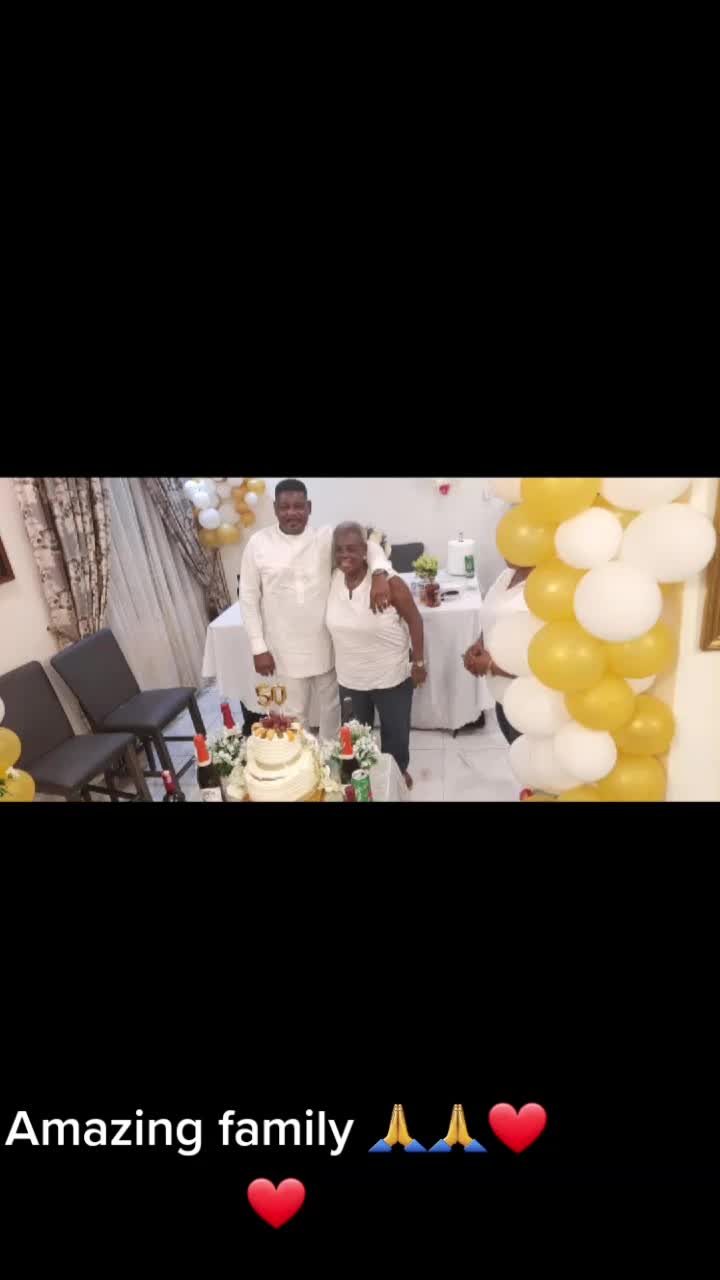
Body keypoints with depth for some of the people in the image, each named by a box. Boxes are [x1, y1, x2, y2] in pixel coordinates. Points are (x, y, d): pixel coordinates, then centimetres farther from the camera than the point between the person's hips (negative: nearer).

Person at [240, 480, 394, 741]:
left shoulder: (327, 537, -4)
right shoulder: (258, 543, -5)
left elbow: (368, 545, -7)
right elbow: (249, 598, -2)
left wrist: (380, 574, -30)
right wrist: (259, 648, -5)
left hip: (326, 647, 2)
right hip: (285, 652, -1)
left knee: (331, 710, 19)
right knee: (293, 716, 12)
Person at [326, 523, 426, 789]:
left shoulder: (388, 582, -21)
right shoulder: (331, 580, -7)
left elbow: (414, 620, -12)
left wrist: (419, 662, -10)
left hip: (391, 675, -3)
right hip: (349, 678, 4)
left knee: (396, 730, 18)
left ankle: (398, 771, 45)